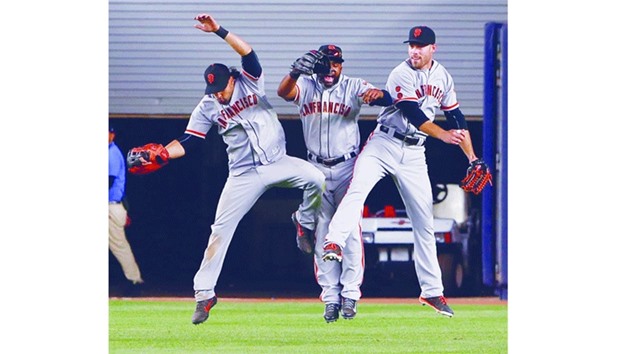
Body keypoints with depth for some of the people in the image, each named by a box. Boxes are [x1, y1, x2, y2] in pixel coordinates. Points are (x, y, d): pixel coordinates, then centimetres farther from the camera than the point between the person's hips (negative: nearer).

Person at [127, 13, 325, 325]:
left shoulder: (250, 82, -3)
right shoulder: (207, 108, -2)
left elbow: (247, 52, -20)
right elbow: (187, 143, -4)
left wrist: (219, 31, -31)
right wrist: (160, 153, -22)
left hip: (277, 162, 0)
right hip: (244, 175, 0)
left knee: (316, 178, -27)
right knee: (221, 229, -6)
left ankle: (305, 223, 2)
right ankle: (204, 293, 1)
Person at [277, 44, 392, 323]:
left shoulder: (354, 87, -4)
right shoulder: (305, 86, 0)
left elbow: (387, 100, -18)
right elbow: (283, 92, -20)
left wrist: (378, 93, -43)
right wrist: (296, 71, -41)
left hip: (347, 167, -2)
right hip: (317, 169, 2)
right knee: (322, 233, 2)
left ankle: (350, 294, -4)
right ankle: (330, 297, 5)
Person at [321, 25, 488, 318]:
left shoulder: (442, 77, 7)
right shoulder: (402, 75, -11)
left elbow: (456, 117, 13)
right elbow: (412, 113, -24)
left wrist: (472, 158, 9)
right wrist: (443, 135, -37)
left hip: (414, 154, 5)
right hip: (384, 144, -5)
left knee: (424, 222, 5)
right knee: (357, 190, -31)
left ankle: (432, 291, 10)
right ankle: (334, 244, -44)